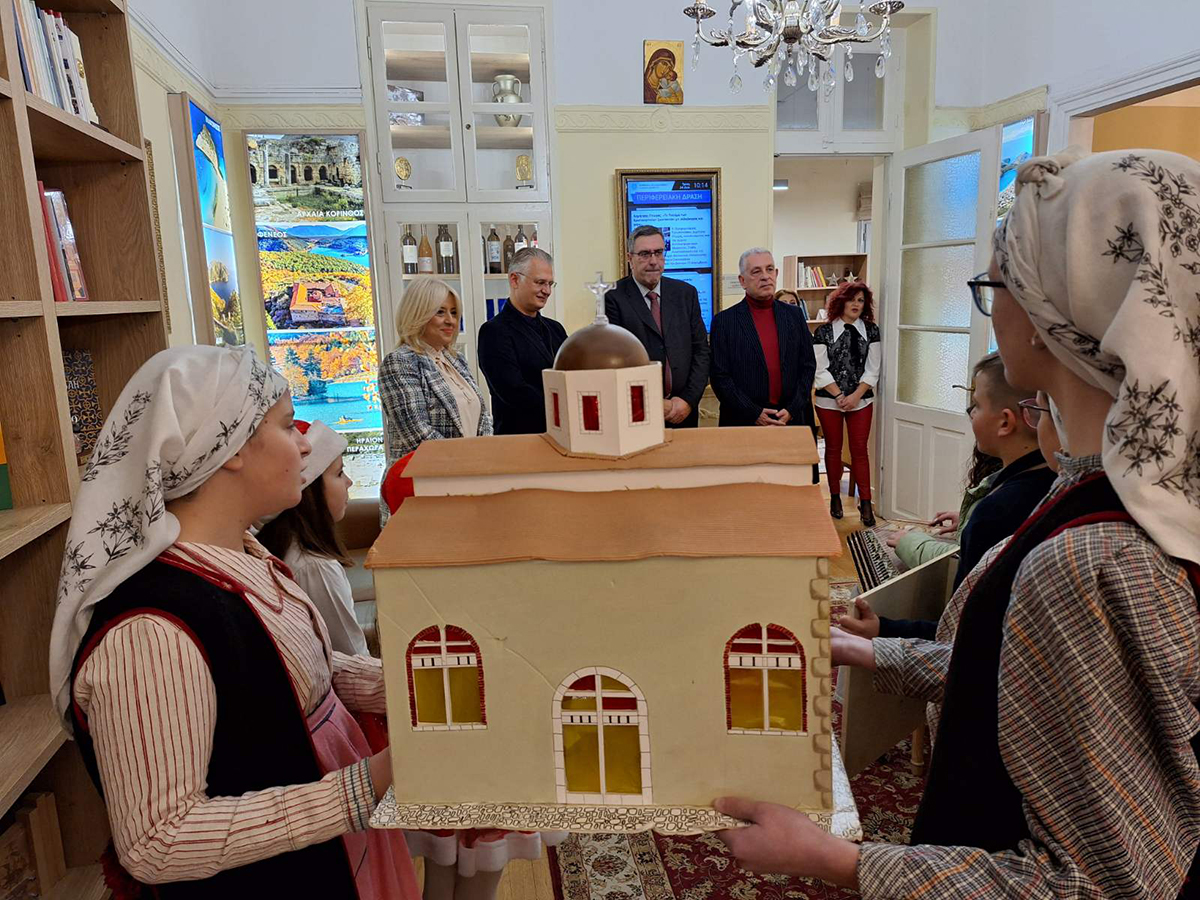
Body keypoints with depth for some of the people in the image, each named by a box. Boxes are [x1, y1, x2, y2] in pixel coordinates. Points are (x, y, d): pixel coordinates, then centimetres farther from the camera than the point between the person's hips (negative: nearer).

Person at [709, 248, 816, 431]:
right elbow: (720, 376, -7)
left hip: (791, 419, 3)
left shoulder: (795, 315, 7)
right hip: (742, 423, -3)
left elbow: (808, 366, 7)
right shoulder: (724, 321, -3)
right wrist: (754, 414, -13)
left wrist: (791, 410, -5)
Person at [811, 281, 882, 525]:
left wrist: (855, 396, -10)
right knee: (833, 449, 9)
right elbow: (820, 370, -6)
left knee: (860, 450, 1)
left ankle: (865, 503, 3)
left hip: (861, 401, 1)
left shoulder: (871, 331, 4)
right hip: (829, 402, -1)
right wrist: (839, 396, -12)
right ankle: (835, 498, 21)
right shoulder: (824, 332, -2)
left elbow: (872, 369, 1)